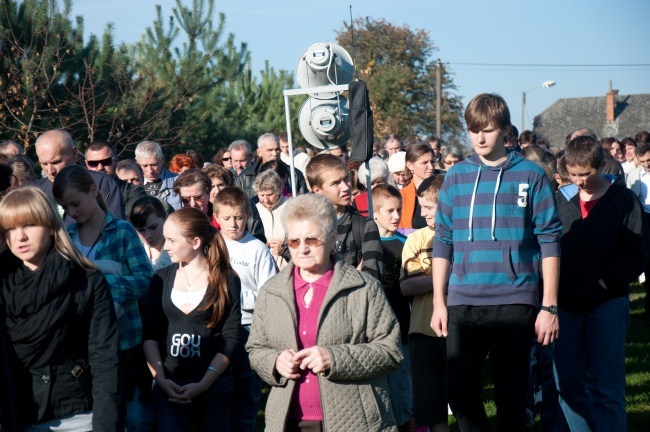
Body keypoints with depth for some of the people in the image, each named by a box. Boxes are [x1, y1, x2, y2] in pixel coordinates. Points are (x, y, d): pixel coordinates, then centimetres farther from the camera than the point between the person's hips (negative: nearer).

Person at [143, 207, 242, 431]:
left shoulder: (226, 280, -1)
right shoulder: (162, 278, 8)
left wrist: (203, 384, -13)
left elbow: (230, 338, -5)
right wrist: (160, 379, -8)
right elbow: (150, 334, 4)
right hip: (168, 386, 2)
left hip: (214, 386, -2)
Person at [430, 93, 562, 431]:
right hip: (463, 303, 2)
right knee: (460, 392, -1)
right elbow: (442, 242, 11)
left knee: (511, 397, 3)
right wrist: (438, 302, 6)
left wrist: (549, 306, -4)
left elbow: (549, 242, 0)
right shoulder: (456, 177, 9)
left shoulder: (530, 175, 1)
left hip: (515, 303, -2)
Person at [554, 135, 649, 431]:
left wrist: (606, 281, -15)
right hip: (566, 305, 3)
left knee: (606, 385, -6)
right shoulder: (561, 200, 7)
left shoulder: (623, 200, 0)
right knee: (569, 384, 5)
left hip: (608, 303, -3)